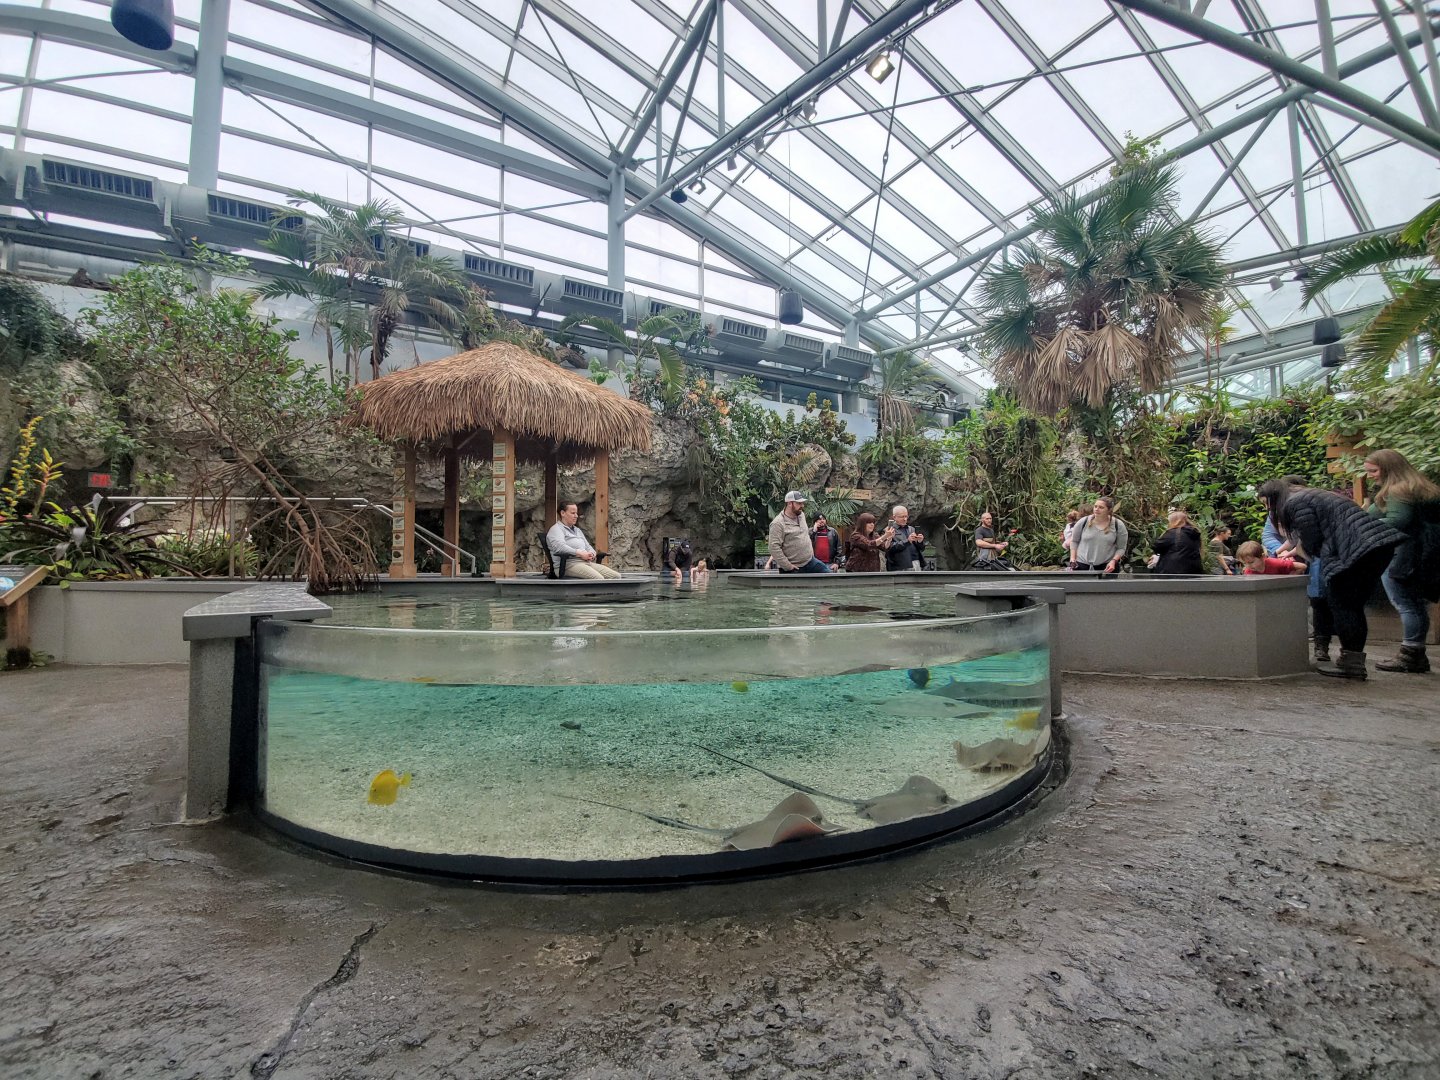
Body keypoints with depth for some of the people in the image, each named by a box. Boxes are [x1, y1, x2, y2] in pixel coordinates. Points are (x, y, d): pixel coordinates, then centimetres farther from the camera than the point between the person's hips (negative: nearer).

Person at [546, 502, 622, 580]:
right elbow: (560, 547, -17)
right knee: (598, 579, -36)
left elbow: (588, 547, 28)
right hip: (569, 564, -8)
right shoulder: (556, 529, 2)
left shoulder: (577, 530, 29)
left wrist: (591, 554, 3)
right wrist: (580, 554, -18)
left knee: (616, 576, -14)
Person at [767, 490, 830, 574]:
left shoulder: (801, 515, 5)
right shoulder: (778, 523, -20)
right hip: (793, 569, -7)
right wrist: (788, 566, -22)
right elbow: (774, 547, -25)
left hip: (810, 561, 8)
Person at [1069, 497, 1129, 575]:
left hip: (1107, 565, 0)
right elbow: (1074, 541, 7)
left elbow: (1121, 548, 1)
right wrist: (1073, 559, -2)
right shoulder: (1083, 522, -4)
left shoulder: (1118, 525, -4)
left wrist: (1113, 561, -15)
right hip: (1082, 564, 0)